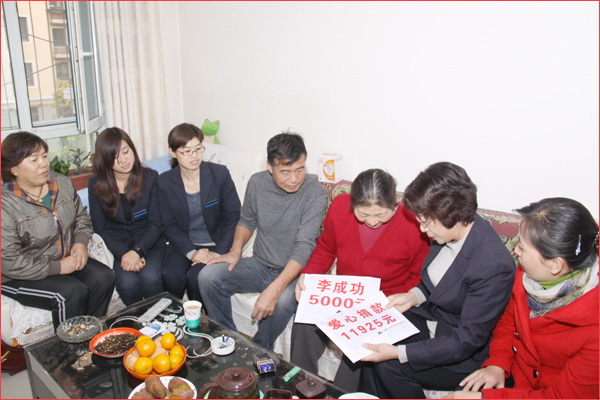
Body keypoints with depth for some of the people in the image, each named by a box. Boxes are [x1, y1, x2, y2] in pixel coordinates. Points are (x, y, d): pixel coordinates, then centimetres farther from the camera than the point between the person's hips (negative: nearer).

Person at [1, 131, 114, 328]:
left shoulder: (62, 183, 0)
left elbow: (81, 217, 15)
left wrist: (81, 242, -5)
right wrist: (58, 267, -20)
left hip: (67, 259, 6)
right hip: (21, 276, -6)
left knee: (103, 277, -17)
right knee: (73, 292, -27)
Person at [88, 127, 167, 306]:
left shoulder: (150, 177, -5)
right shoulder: (96, 185, -1)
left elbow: (155, 224, -6)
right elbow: (101, 228, 0)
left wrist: (137, 251, -22)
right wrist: (124, 253, -16)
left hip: (150, 243, -1)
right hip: (120, 247, 1)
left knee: (150, 277, -30)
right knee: (127, 282, -29)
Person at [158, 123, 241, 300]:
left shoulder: (220, 173, -10)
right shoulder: (165, 181, -3)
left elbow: (234, 217, -8)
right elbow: (170, 226, -1)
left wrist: (219, 252, -17)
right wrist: (191, 252, -16)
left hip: (215, 244, -2)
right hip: (183, 244, 2)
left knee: (195, 277, -27)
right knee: (171, 276, -26)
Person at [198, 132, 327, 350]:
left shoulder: (315, 193, -19)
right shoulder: (257, 182, -5)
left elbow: (304, 247, -25)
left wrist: (274, 289, -35)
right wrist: (235, 251, -7)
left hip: (294, 272, -4)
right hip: (259, 265, 5)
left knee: (282, 302, -35)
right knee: (208, 276, -15)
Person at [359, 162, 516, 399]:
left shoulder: (493, 266, -31)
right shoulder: (449, 232, -9)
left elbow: (467, 341, -26)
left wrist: (398, 353, -28)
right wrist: (413, 296, -7)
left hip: (464, 355, -7)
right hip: (430, 317, 7)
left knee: (388, 366, -19)